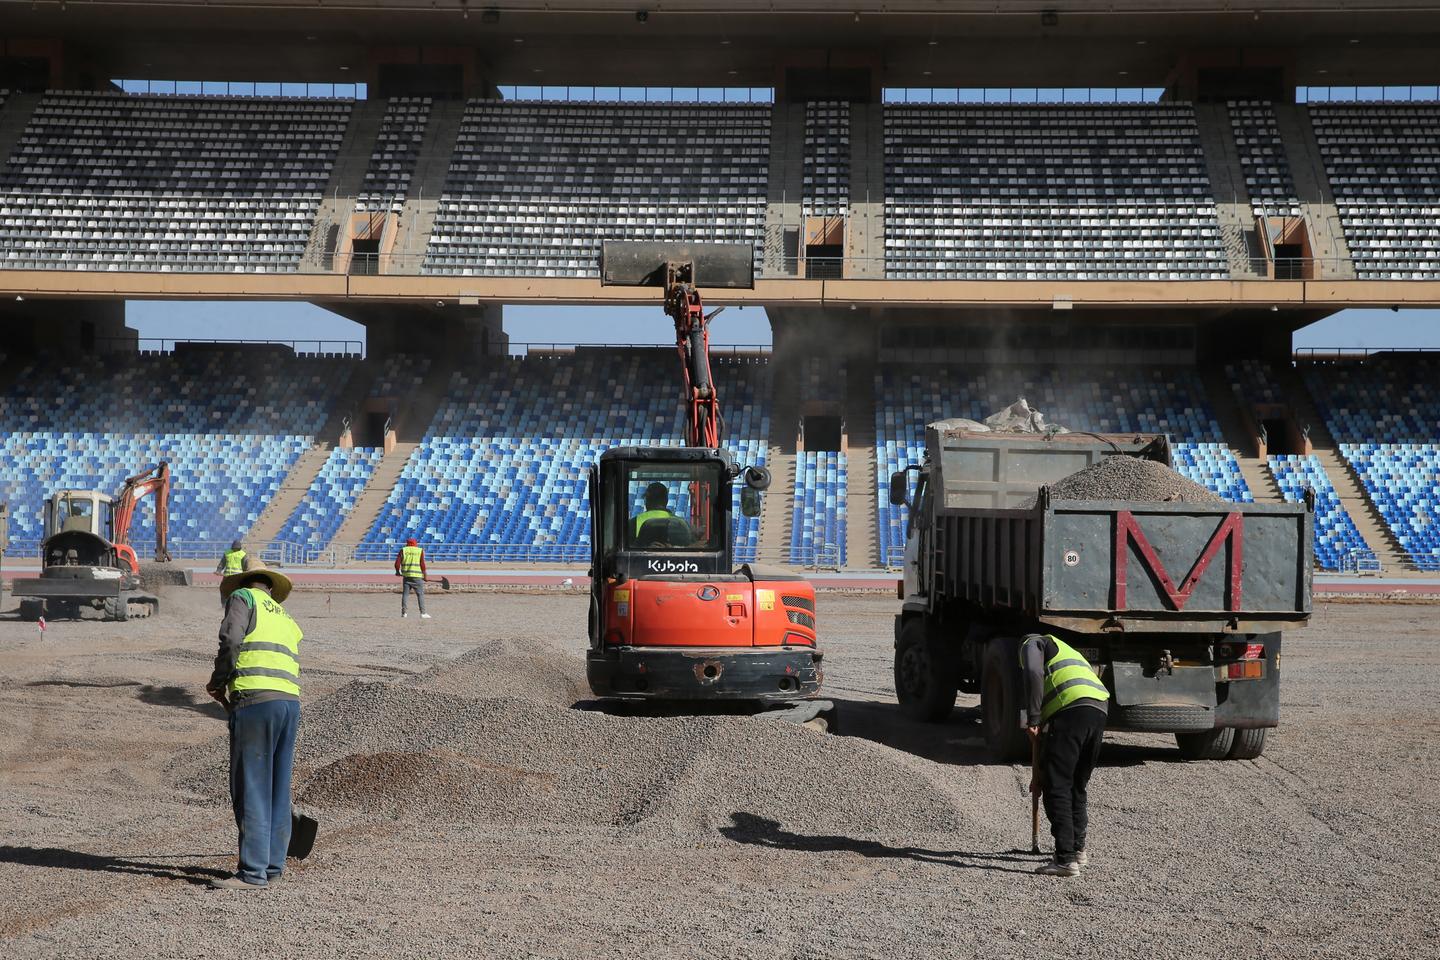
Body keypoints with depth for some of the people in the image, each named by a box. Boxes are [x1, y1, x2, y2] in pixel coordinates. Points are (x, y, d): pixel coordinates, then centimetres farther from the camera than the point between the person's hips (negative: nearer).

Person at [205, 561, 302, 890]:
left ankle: (253, 872, -7)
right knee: (278, 790, 13)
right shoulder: (287, 619, 30)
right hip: (291, 702, 7)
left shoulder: (243, 598, 10)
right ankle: (273, 867, 17)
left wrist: (219, 680, 5)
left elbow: (231, 639, -9)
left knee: (251, 790, -6)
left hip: (255, 699, -7)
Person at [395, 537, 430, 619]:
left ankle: (404, 612, 7)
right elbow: (422, 564, -6)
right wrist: (424, 575, 3)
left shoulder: (403, 550, 6)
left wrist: (397, 571, 16)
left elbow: (397, 562, 0)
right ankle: (422, 613, -5)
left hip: (406, 575, 2)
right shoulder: (420, 551, 2)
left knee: (405, 594, 8)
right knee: (420, 594, 1)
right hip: (417, 576, -2)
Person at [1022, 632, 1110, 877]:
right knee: (1077, 786, 22)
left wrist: (1032, 720, -7)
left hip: (1072, 709, -8)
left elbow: (1033, 673, -8)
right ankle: (1078, 849, 33)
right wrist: (1038, 773, 42)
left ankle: (1066, 859, -13)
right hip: (1100, 711, 8)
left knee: (1056, 787, -6)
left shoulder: (1032, 644, 19)